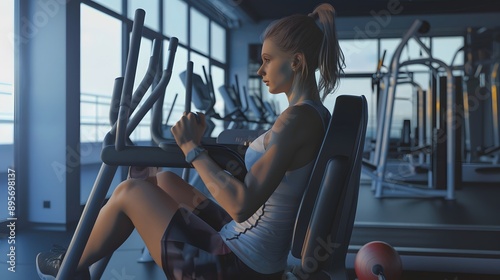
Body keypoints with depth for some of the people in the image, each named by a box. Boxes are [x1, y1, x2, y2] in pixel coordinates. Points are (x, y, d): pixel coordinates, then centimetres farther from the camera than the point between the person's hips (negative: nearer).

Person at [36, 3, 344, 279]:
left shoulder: (297, 118, -23)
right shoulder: (315, 114, 7)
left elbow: (241, 205, -29)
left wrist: (193, 148, -18)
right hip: (248, 253, 9)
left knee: (130, 191, 0)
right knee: (165, 180, 19)